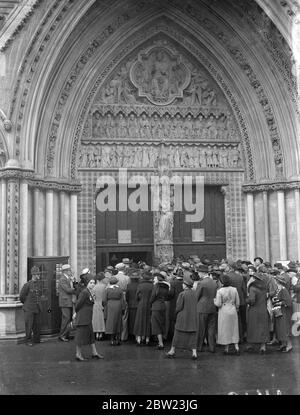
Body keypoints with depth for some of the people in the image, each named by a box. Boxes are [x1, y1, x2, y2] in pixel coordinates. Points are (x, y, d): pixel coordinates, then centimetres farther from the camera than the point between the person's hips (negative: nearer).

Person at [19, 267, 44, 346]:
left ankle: (37, 339, 20)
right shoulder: (27, 285, -12)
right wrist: (26, 304, 9)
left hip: (37, 308, 5)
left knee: (37, 324, 9)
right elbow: (22, 296, -3)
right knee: (29, 325, 0)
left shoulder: (39, 283, 6)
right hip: (29, 309, -5)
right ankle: (28, 340, 9)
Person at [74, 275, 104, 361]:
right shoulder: (84, 292, -18)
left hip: (88, 318, 10)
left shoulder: (90, 292, 11)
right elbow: (78, 304, -16)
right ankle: (78, 355, 10)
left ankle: (94, 353, 23)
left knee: (91, 335, 14)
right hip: (83, 317, -10)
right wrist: (76, 313, -4)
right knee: (81, 335, 0)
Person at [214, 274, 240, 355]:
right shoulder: (234, 289, -4)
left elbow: (218, 304, -13)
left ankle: (226, 349, 13)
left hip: (224, 312, -3)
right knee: (234, 329, 14)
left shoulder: (220, 291, -15)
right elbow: (237, 302, 3)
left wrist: (214, 300, 6)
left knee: (225, 330, 8)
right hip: (233, 311, 3)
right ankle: (236, 347, 6)